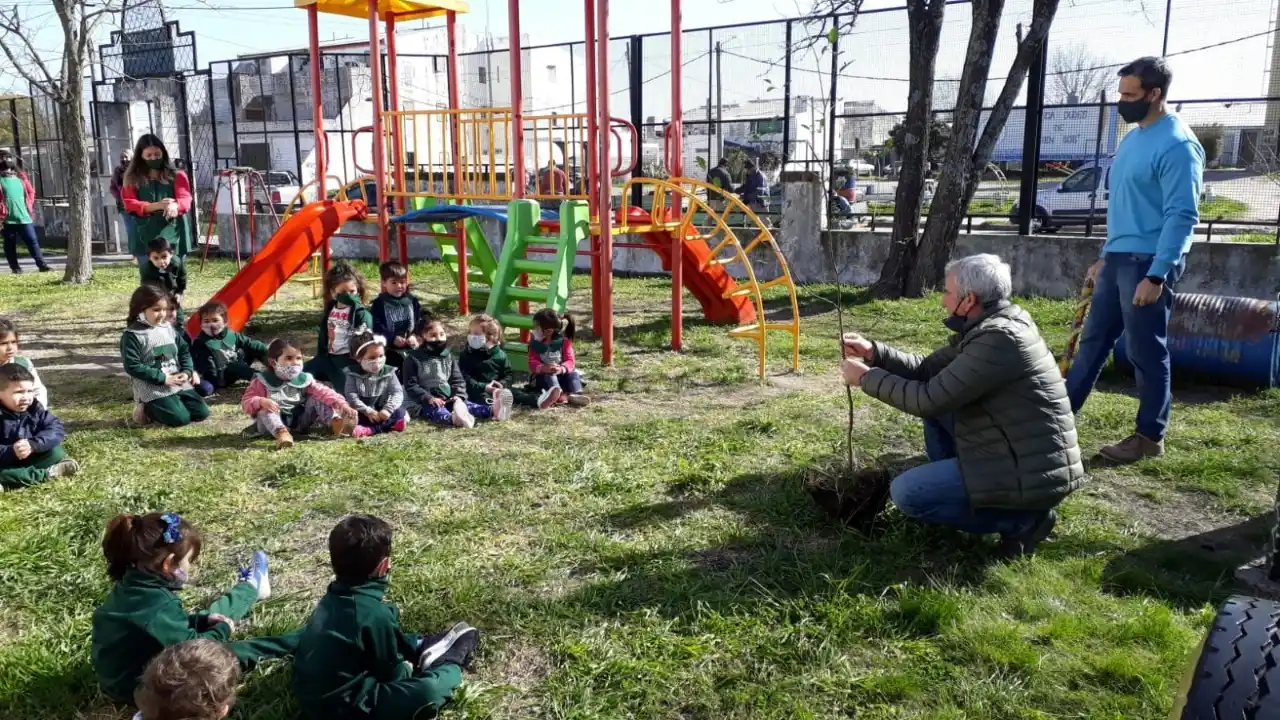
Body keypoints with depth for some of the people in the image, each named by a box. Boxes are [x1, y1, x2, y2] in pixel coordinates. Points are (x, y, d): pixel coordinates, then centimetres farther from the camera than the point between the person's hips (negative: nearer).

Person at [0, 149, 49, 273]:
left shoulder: (21, 177, 9)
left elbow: (31, 192, 18)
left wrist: (29, 206, 9)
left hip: (24, 217, 2)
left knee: (33, 241, -1)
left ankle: (42, 265, -1)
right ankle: (15, 267, 14)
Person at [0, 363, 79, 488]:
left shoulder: (35, 408, -7)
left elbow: (56, 428, -14)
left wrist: (33, 444, -29)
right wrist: (11, 451, -37)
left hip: (31, 458, 4)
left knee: (56, 452, -18)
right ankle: (49, 472, -23)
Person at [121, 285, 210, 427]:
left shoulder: (168, 328, 8)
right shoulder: (132, 335, -11)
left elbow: (184, 351, 14)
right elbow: (132, 366, -16)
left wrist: (187, 371, -5)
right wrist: (163, 378, -18)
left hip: (178, 384, 7)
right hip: (153, 390, -7)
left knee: (201, 412, 0)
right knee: (180, 418, -20)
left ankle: (158, 407, 17)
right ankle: (146, 409, 6)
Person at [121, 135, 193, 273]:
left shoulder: (177, 176, 8)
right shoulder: (132, 178, 9)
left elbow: (185, 199, -6)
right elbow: (130, 203, -3)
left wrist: (175, 206, -32)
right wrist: (157, 206, -21)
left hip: (173, 237, 0)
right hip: (145, 239, 0)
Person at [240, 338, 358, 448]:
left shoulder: (303, 379, 0)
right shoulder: (262, 381, -7)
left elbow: (323, 393, -12)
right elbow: (246, 402, -13)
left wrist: (342, 404, -29)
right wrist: (261, 401, -37)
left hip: (298, 422, 3)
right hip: (273, 423, -3)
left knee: (315, 400, -10)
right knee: (265, 408, -31)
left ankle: (335, 422, -33)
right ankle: (281, 433, -58)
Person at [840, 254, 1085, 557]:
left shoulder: (998, 340, -24)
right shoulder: (989, 327, 8)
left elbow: (927, 399, -22)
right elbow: (928, 369, 15)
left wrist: (867, 377, -10)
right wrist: (874, 352, 4)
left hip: (1032, 475, -10)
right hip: (1022, 454, 10)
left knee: (906, 493, -12)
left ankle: (1022, 518, -3)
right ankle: (954, 489, 17)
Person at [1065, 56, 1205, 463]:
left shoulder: (1177, 145, -15)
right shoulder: (1132, 138, 13)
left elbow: (1181, 216, -19)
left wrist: (1156, 275, -23)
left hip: (1148, 262, -9)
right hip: (1119, 259, 9)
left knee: (1147, 353, 1)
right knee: (1093, 341, 13)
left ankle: (1150, 437, 13)